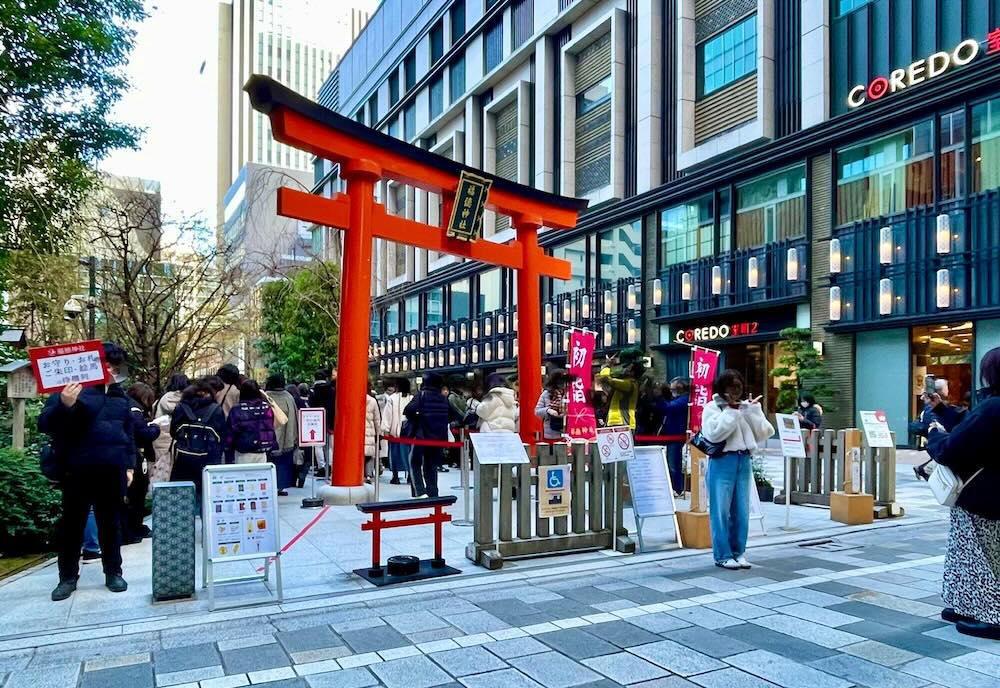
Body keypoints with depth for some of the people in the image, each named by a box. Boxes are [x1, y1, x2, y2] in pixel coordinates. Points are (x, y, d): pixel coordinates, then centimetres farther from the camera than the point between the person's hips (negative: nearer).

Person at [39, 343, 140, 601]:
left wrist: (129, 465, 13)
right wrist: (63, 405, -32)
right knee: (72, 525, 7)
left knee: (111, 524, 12)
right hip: (78, 472, -4)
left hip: (113, 473, 4)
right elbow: (44, 424, -12)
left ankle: (113, 573, 23)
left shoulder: (120, 396, 11)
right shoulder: (72, 389, -5)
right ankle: (68, 577, 20)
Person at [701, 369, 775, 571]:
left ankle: (738, 552, 21)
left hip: (744, 461, 5)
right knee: (721, 510, -1)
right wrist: (731, 411, -13)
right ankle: (723, 555, 8)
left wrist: (752, 411, -7)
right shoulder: (712, 407, -3)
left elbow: (766, 432, 4)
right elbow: (713, 434, -18)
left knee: (741, 511, 10)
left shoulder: (748, 406, 11)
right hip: (722, 461, -5)